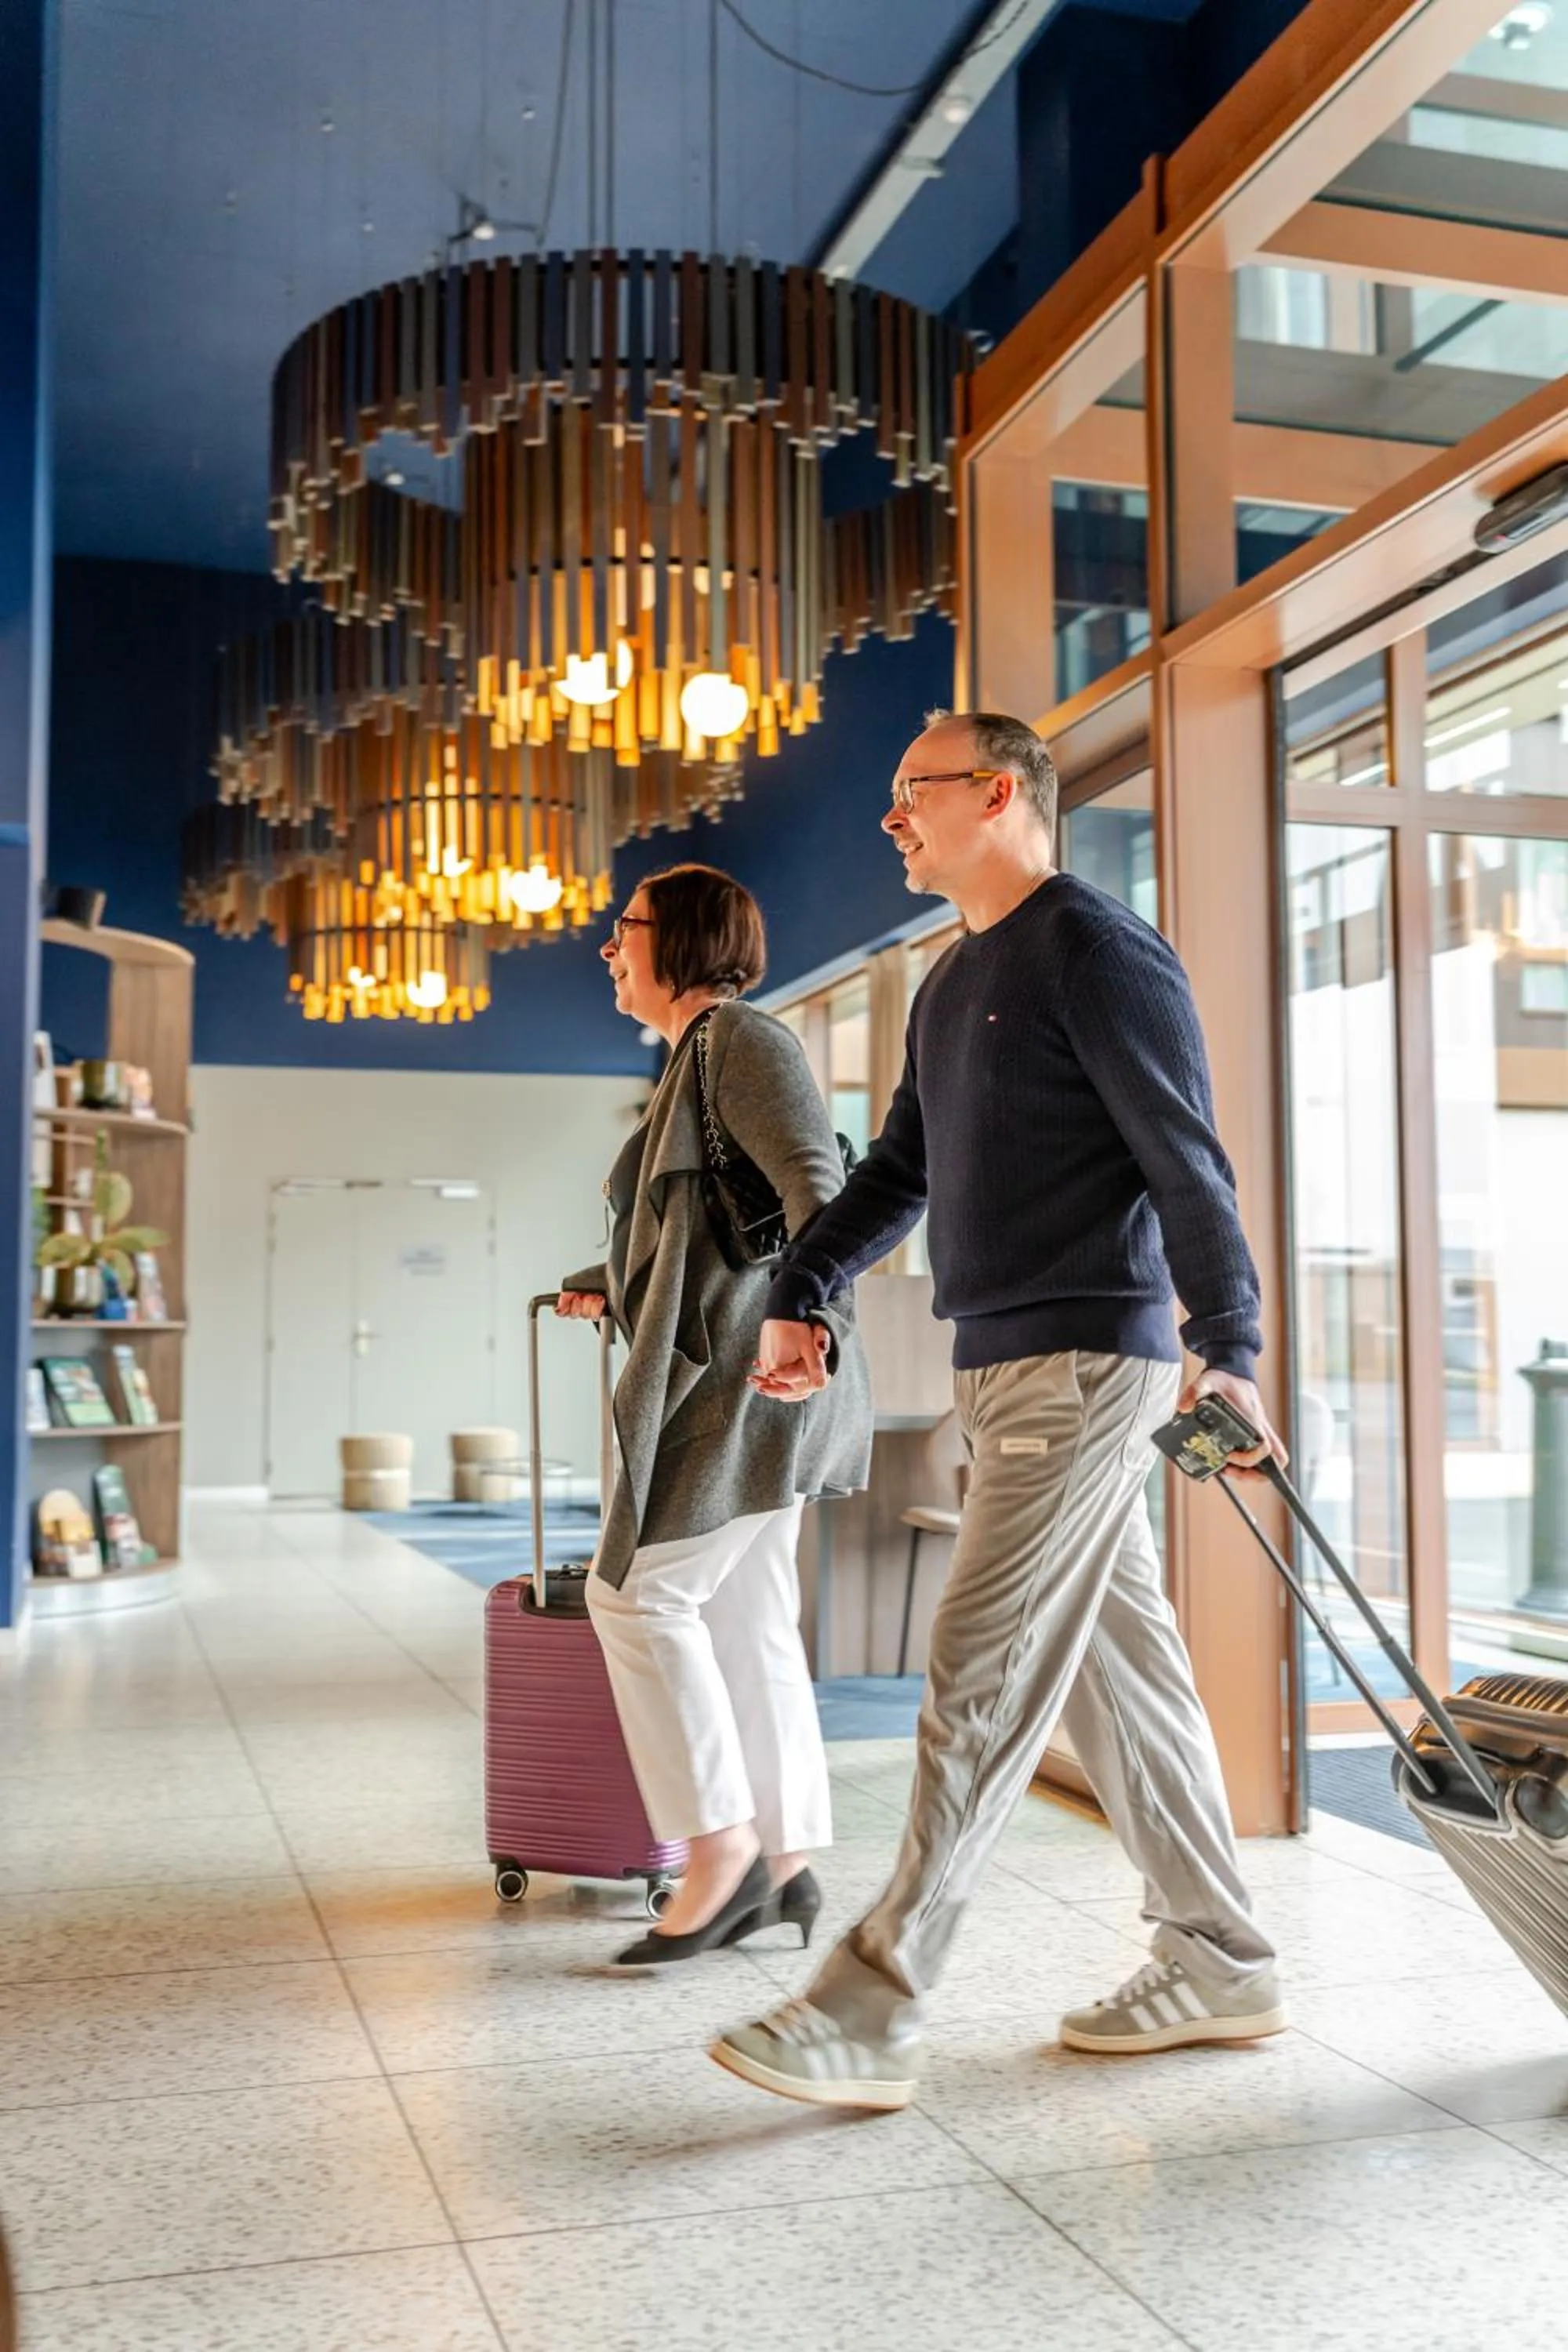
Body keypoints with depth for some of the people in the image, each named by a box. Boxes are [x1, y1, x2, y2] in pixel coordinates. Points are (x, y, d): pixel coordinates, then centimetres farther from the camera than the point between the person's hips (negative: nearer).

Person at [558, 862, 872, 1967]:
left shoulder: (741, 1037, -7)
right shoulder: (698, 1052, 24)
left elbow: (814, 1180, -22)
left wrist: (811, 1309, -38)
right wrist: (602, 1287, 51)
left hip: (745, 1364, -10)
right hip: (725, 1371, 10)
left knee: (639, 1588, -10)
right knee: (744, 1614, 9)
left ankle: (723, 1844, -3)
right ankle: (787, 1863, 13)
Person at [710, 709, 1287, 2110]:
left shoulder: (1096, 949, -9)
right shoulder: (952, 988, 20)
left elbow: (1187, 1159, -14)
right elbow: (903, 1170, 23)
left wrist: (1227, 1349, -18)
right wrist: (802, 1293, 12)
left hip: (1084, 1364, -9)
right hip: (1006, 1368, 9)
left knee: (983, 1681, -8)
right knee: (1121, 1667, 12)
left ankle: (875, 2012, -3)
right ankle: (1220, 1965, 22)